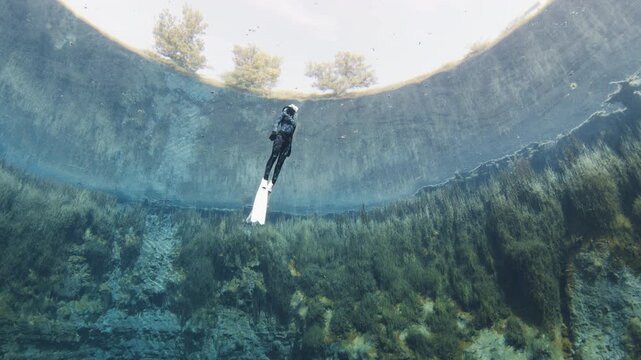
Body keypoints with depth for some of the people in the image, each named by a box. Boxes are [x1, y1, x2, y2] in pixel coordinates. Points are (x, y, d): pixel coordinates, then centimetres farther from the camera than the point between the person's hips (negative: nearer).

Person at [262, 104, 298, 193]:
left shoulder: (293, 122, 29)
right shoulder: (284, 114, 14)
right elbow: (276, 121, -3)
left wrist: (290, 148, 19)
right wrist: (275, 130, -23)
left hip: (287, 141, 5)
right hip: (280, 136, -5)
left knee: (280, 162, -5)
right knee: (274, 156, -18)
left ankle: (271, 184, -9)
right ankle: (265, 180, -23)